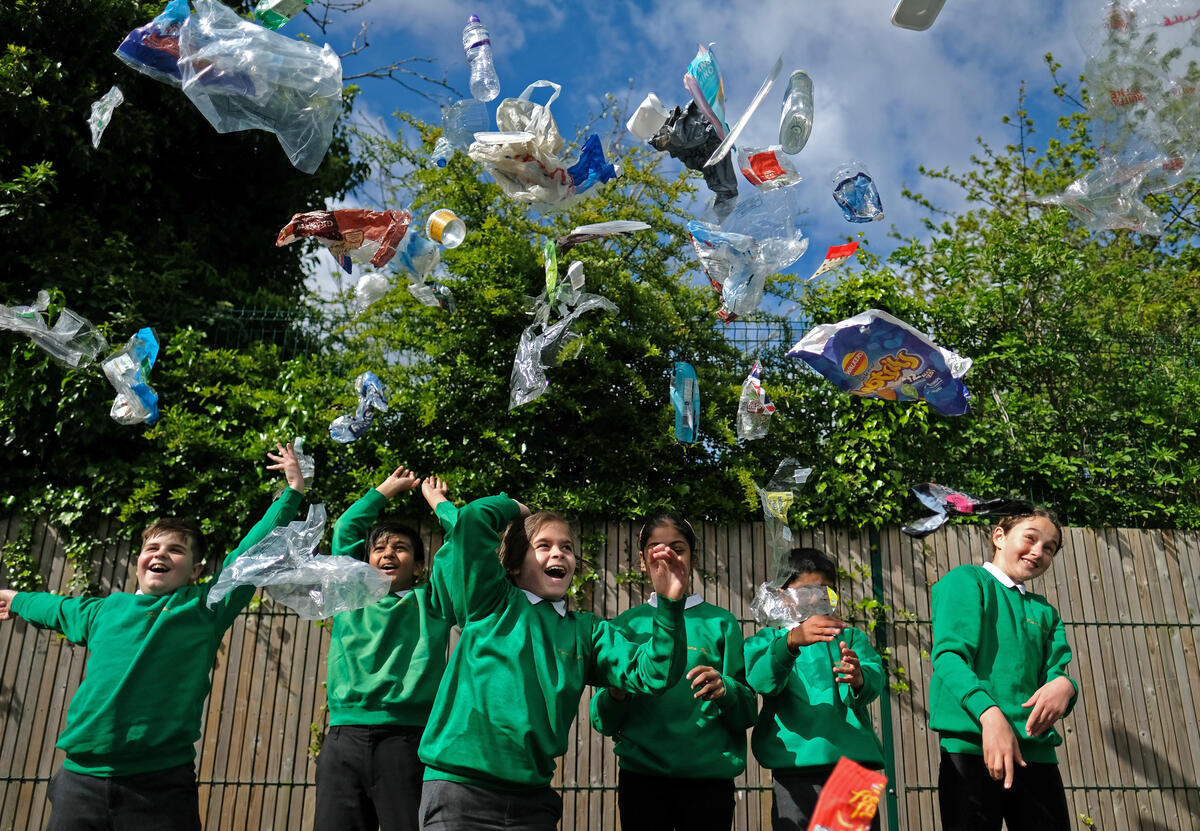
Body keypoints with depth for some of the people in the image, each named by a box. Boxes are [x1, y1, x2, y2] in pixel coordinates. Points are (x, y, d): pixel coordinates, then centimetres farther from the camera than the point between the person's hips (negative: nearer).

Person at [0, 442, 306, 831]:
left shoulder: (206, 607, 3)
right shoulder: (104, 610, 15)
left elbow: (253, 551, -3)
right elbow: (57, 608, 37)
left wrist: (292, 492, -5)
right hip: (81, 780, 4)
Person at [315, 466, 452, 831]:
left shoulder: (430, 603, 14)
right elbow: (345, 529, 23)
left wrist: (439, 502, 22)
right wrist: (386, 489, 30)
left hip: (406, 739, -2)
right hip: (344, 739, 2)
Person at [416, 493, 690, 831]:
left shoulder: (587, 631, 10)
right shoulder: (492, 602, 1)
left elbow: (652, 674, -1)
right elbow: (470, 521, -11)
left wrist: (670, 604, -13)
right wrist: (514, 508, 9)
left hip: (533, 796, 3)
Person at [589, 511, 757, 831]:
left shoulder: (721, 622, 4)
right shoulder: (625, 625, 6)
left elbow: (748, 713, 1)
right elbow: (603, 721, 4)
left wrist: (724, 691, -20)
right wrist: (615, 694, -17)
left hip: (710, 777, 0)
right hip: (641, 778, 0)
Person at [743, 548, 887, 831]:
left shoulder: (851, 637, 20)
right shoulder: (767, 640, 12)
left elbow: (876, 679, 0)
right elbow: (761, 680, -11)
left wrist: (860, 679, -26)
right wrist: (791, 640, -30)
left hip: (855, 761, 2)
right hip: (795, 768, -2)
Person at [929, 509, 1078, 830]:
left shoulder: (1045, 613, 22)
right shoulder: (967, 580, 4)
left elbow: (1057, 671, 9)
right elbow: (948, 654, -10)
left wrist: (1064, 685, -16)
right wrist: (989, 712, -26)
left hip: (1037, 754, 6)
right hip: (974, 746, -5)